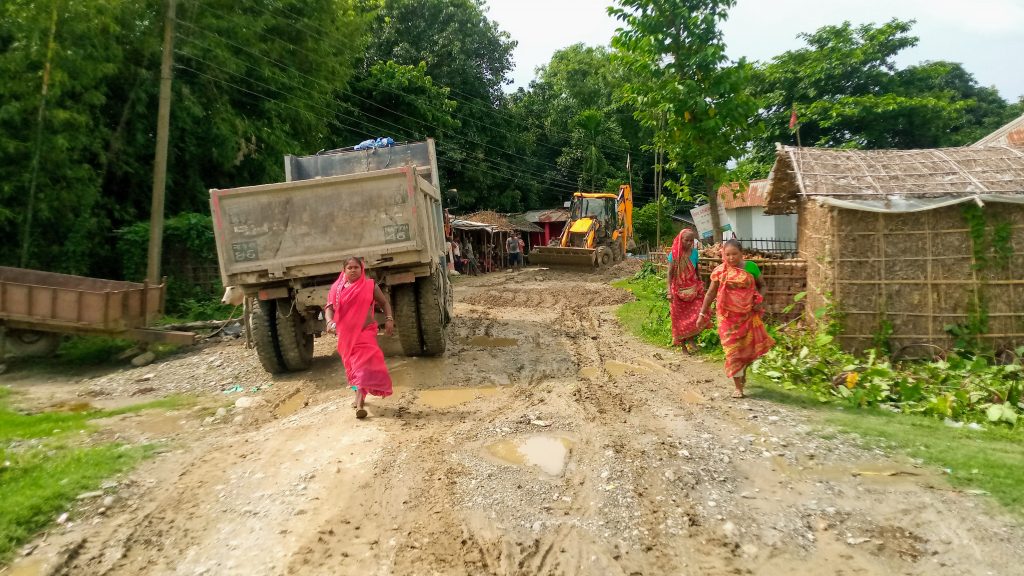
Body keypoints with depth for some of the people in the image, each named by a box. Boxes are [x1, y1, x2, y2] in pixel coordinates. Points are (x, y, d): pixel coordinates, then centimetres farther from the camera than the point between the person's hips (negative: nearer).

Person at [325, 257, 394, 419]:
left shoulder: (370, 286, 2)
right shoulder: (337, 288, 5)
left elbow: (384, 303, 10)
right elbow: (329, 307, 0)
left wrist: (389, 319, -4)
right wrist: (330, 321, -20)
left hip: (365, 332, -3)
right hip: (346, 334, 3)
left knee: (364, 364, -15)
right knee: (352, 366, 14)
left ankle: (360, 403, -18)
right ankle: (359, 396, 33)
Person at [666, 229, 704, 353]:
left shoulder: (694, 252, 1)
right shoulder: (674, 254, -9)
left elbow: (696, 270, 13)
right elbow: (670, 273, -8)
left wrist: (700, 286, 13)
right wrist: (669, 291, -15)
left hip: (693, 289, 3)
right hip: (679, 291, -3)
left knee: (698, 314, -8)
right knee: (680, 318, 5)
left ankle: (690, 339, 10)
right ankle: (683, 343, 18)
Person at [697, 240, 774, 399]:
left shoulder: (751, 267, -2)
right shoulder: (720, 271, -4)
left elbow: (761, 285, 11)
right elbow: (711, 293, 3)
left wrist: (760, 300, -7)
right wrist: (702, 313, 2)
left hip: (748, 315, 1)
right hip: (729, 316, -1)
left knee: (751, 346, 4)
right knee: (733, 349, 0)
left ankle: (743, 371, 37)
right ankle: (738, 387, 8)